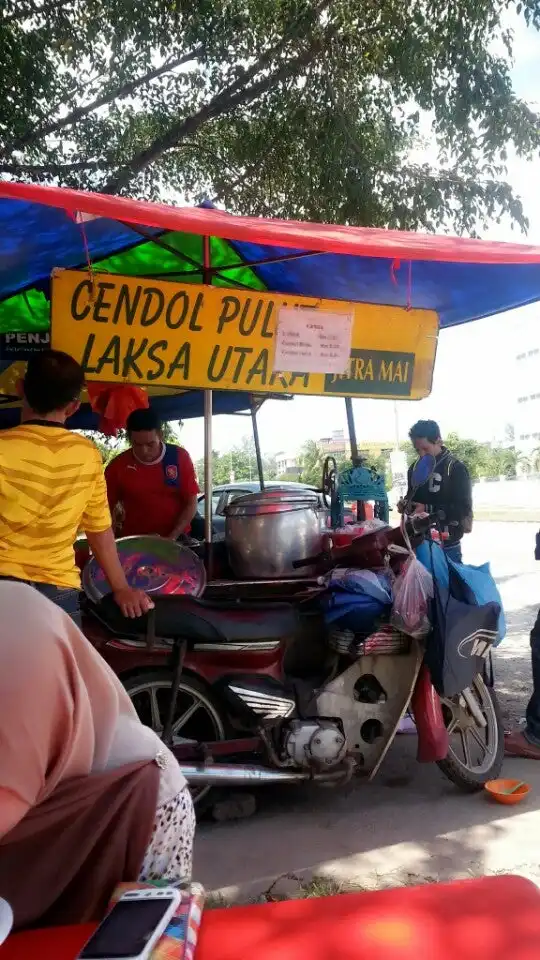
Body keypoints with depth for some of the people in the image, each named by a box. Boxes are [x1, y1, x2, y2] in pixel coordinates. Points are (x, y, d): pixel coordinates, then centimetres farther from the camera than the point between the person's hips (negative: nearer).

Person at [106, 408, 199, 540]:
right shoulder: (118, 466, -6)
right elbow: (107, 508, 2)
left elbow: (191, 503, -5)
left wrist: (172, 537, -14)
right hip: (133, 541, 0)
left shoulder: (180, 457, -7)